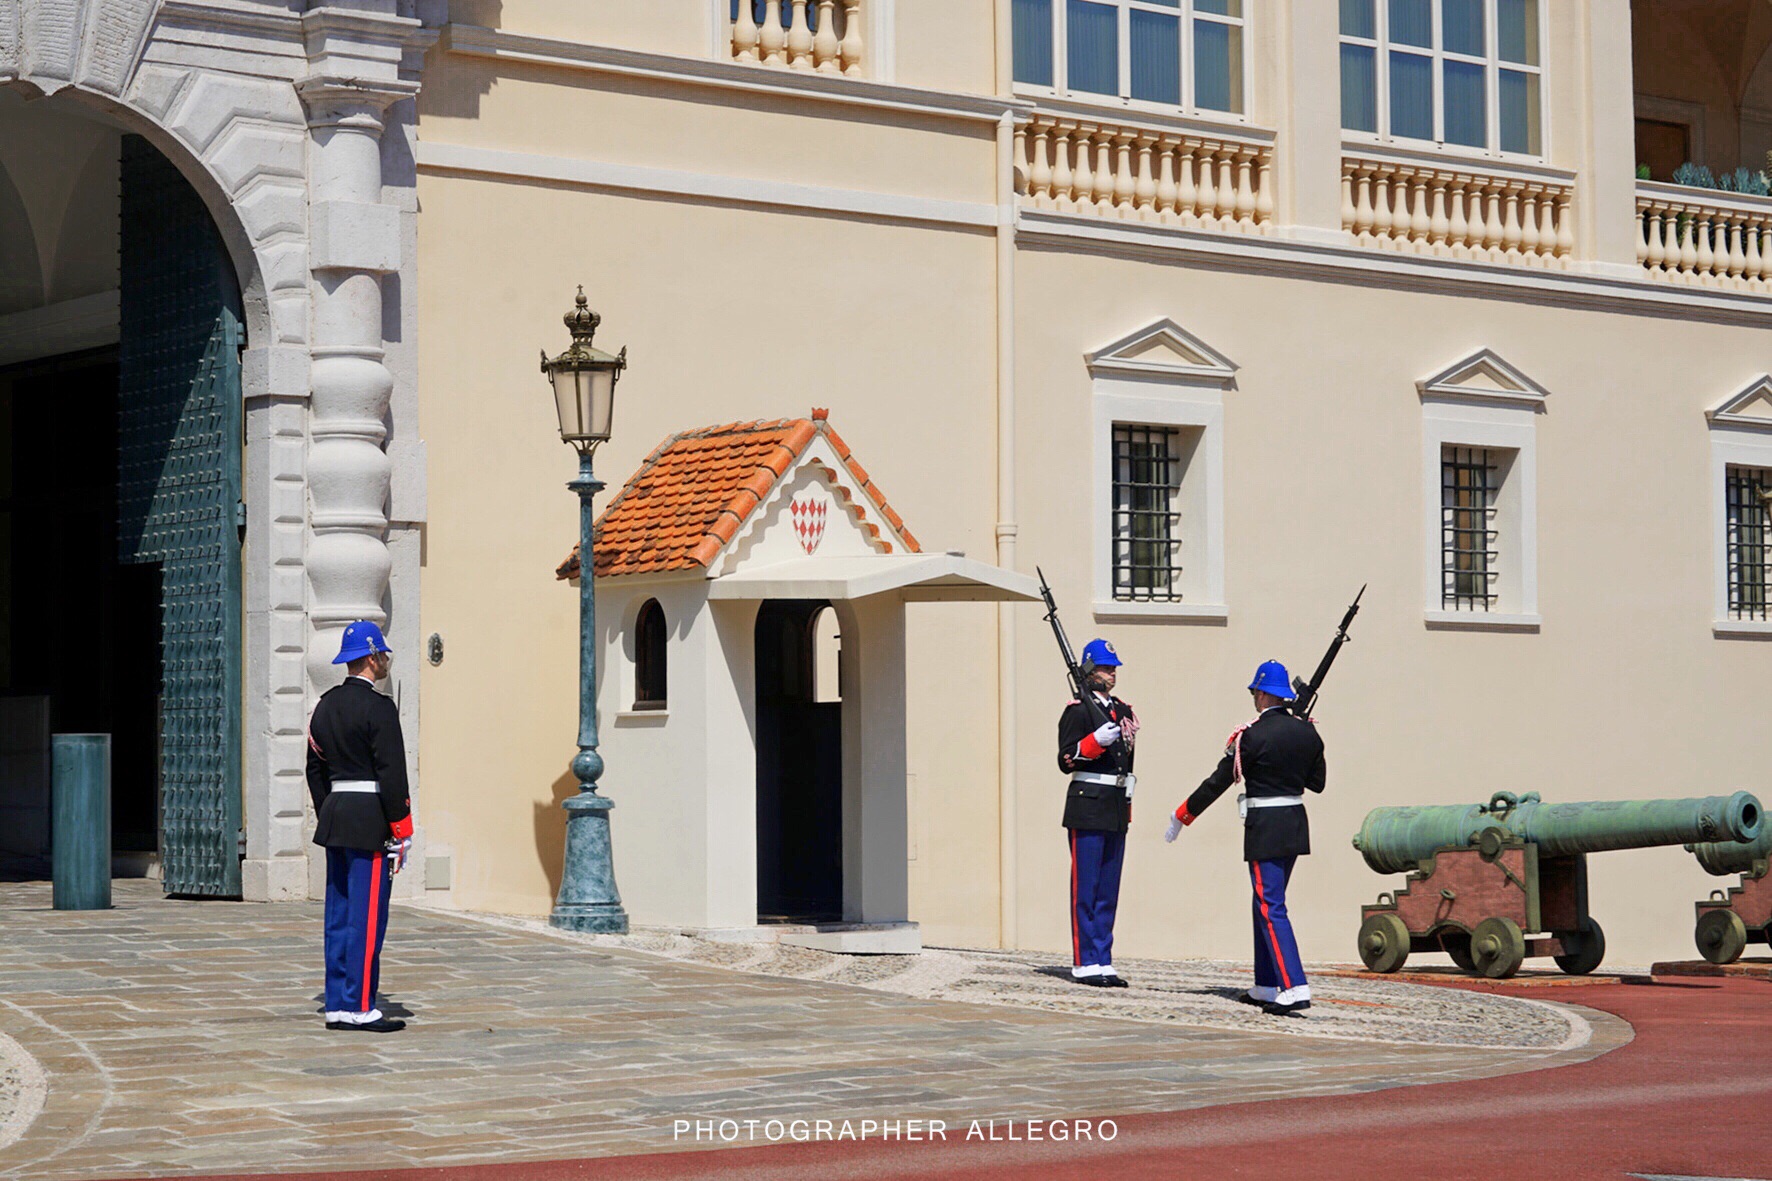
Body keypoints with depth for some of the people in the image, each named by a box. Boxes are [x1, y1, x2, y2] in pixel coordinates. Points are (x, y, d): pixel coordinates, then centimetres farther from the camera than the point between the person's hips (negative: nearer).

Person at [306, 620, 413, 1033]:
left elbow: (315, 769, 17)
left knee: (339, 916, 10)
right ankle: (359, 1007, -5)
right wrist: (401, 831, -11)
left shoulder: (325, 706, 12)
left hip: (335, 817, 8)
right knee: (367, 917, -6)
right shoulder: (378, 708, -13)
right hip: (370, 824, -8)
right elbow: (392, 774, -16)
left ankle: (337, 1006, 13)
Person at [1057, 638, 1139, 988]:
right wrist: (1096, 741, -25)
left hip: (1116, 810, 8)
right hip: (1088, 805, -8)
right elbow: (1066, 760, -13)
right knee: (1086, 889, -5)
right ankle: (1086, 964, -2)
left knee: (1109, 890, 8)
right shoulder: (1078, 710, -7)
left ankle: (1103, 962, 12)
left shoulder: (1122, 710, 16)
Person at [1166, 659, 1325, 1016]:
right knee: (1265, 903, 18)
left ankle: (1294, 989, -18)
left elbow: (1217, 783, -8)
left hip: (1264, 830, -7)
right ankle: (1265, 987, 22)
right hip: (1297, 826, 7)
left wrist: (1181, 817, 2)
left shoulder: (1251, 736, -13)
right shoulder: (1307, 733, 5)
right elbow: (1317, 783, 14)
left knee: (1271, 908, -8)